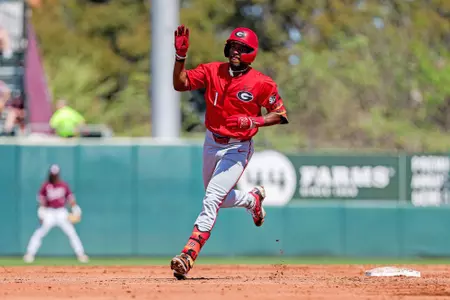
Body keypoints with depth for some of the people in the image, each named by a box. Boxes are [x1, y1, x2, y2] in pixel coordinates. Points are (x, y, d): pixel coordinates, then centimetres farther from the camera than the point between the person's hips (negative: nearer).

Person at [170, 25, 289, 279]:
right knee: (219, 199, 20)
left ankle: (188, 256, -23)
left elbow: (281, 114, -7)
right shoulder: (212, 71, -3)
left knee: (212, 200, -18)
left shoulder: (262, 83, -12)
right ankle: (252, 199, 51)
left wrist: (255, 121, -24)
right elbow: (180, 84, -12)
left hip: (238, 148, -5)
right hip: (212, 143, 5)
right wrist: (181, 56, -26)